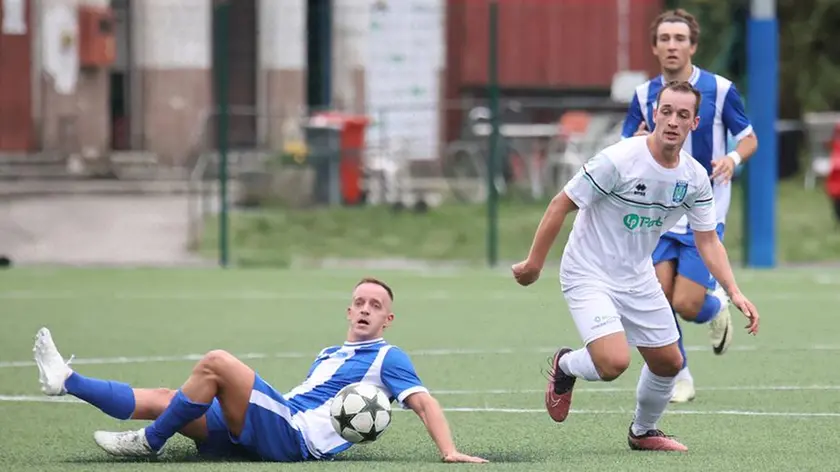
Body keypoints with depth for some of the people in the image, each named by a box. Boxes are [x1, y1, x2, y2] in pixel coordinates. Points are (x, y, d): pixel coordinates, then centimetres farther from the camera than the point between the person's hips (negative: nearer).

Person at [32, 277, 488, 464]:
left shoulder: (387, 358, 5)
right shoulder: (328, 354, 30)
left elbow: (425, 402, -5)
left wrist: (449, 452, -19)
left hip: (292, 435, -8)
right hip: (269, 436, 8)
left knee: (216, 362, -24)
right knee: (162, 400, 3)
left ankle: (150, 442, -14)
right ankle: (66, 382, 4)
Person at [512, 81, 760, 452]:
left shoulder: (695, 178, -5)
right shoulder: (618, 160, -24)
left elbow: (707, 240, 3)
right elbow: (561, 205, -16)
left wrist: (734, 292, -10)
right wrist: (534, 264, -11)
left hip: (638, 279, 6)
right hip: (589, 277, -6)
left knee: (668, 363, 11)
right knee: (614, 362, -24)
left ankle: (643, 432, 40)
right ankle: (565, 366, 12)